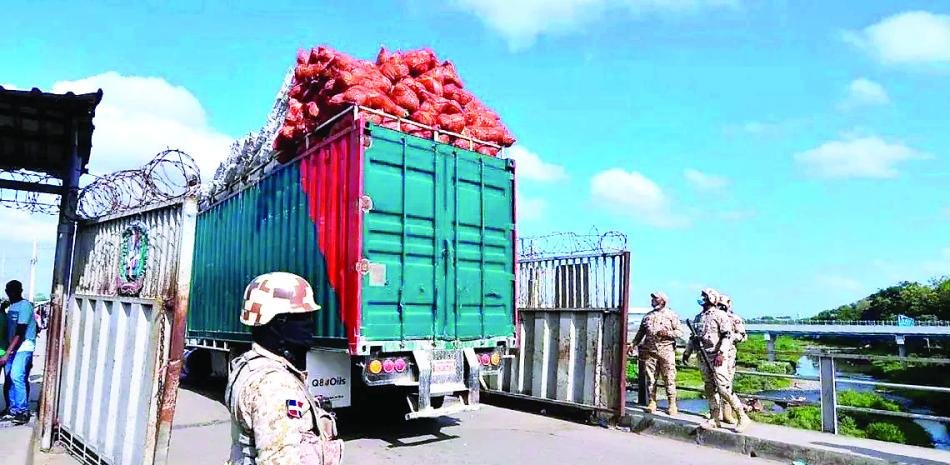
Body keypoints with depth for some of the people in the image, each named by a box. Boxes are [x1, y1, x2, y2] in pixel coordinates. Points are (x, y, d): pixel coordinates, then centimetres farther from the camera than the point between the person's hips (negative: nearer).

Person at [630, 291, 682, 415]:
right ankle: (652, 403, 11)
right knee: (650, 378, 4)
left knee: (669, 378, -3)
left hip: (666, 351, -4)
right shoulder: (647, 316, 17)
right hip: (649, 351, 4)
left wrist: (667, 333, -15)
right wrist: (633, 344, 6)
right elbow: (640, 333, 18)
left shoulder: (671, 315, 6)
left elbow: (680, 331, 2)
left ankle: (672, 405, 3)